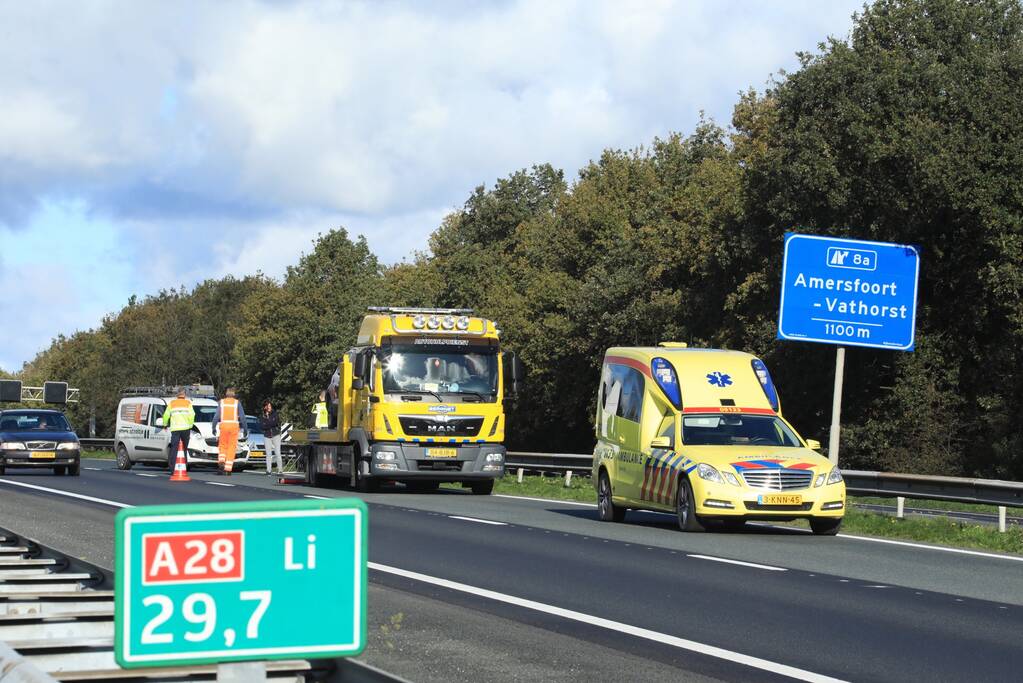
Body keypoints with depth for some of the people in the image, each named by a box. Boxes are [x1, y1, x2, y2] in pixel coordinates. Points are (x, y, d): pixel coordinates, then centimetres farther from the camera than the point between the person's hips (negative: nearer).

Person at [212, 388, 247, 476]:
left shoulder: (221, 402, 6)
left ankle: (221, 461, -12)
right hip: (234, 426, -1)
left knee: (222, 446, 13)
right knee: (231, 447, 4)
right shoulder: (237, 403, 4)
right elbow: (242, 417, 3)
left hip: (223, 426, 1)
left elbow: (216, 416, 2)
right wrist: (245, 429, 8)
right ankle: (228, 469, -1)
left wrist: (214, 427, 6)